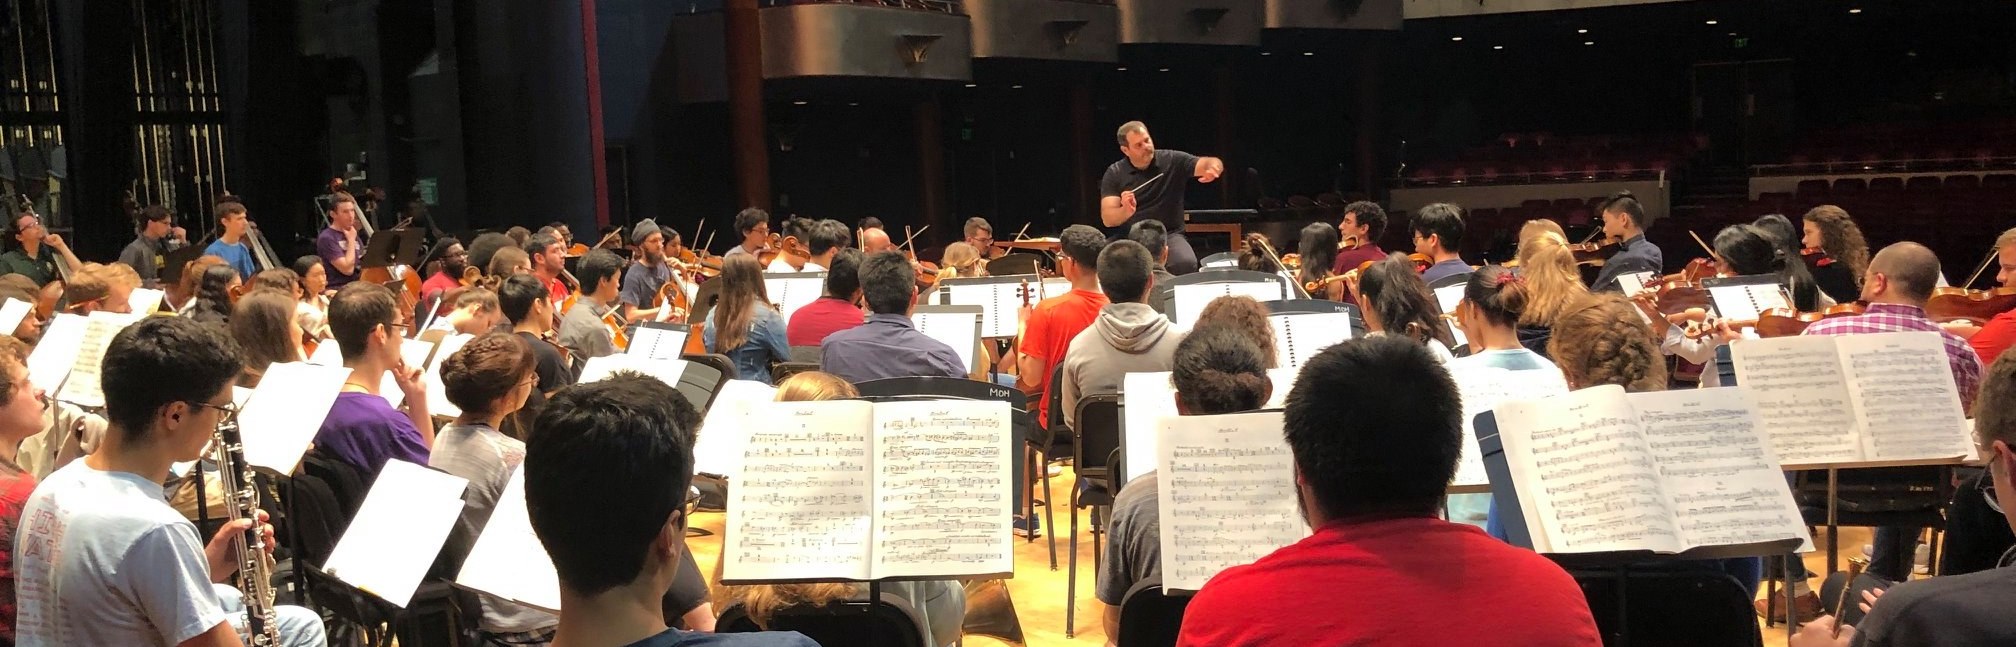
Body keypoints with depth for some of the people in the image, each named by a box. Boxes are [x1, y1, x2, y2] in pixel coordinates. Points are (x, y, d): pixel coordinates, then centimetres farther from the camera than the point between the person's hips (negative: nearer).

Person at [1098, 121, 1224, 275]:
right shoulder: (1114, 174, 0)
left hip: (1169, 235, 0)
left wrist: (1213, 166, -39)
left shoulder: (1173, 161, -1)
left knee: (1186, 264, -31)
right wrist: (1126, 211, -29)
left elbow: (1215, 164, -13)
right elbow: (1107, 219, -6)